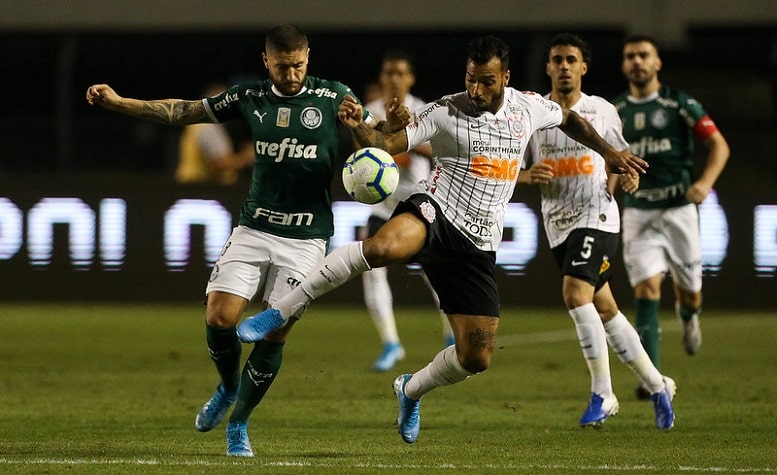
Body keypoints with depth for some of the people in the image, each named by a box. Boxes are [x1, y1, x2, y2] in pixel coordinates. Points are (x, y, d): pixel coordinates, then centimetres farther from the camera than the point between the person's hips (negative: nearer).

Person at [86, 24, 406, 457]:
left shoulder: (333, 97, -2)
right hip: (254, 229, 2)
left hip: (305, 238, -2)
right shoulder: (251, 97, 4)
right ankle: (228, 388, 21)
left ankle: (239, 425, 14)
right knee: (219, 318, -10)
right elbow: (183, 112, 9)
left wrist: (390, 125, -21)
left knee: (276, 334, -3)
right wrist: (118, 102, 3)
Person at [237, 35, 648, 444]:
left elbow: (568, 119, 28)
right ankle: (280, 312, -33)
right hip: (436, 213, -4)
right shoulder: (445, 113, -6)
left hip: (478, 244, 5)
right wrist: (357, 126, -31)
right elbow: (387, 145, -12)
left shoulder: (528, 108, 7)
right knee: (384, 246, -41)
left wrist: (609, 153, 28)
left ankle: (411, 391, 32)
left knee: (476, 357, -1)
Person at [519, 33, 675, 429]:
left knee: (575, 293, -24)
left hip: (597, 218, -4)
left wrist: (627, 174, -4)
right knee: (605, 310, 9)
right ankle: (657, 386, 23)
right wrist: (528, 175, -14)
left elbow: (620, 153, 17)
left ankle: (603, 394, -18)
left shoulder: (602, 111, 2)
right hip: (558, 224, 4)